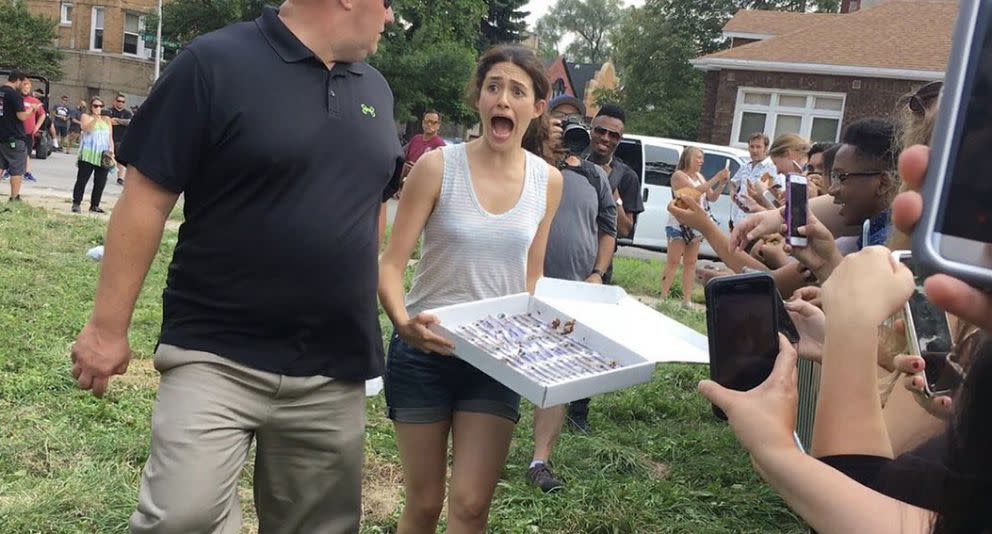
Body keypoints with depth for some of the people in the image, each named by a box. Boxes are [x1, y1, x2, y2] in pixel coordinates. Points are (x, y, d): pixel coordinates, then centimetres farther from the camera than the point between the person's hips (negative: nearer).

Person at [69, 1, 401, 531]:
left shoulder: (374, 88, 9)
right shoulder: (216, 62, -9)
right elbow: (146, 198, -9)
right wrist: (108, 326, -8)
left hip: (334, 371, 5)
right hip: (217, 356, -5)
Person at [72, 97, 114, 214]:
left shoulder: (107, 120, 16)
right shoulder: (86, 116, 6)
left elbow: (110, 137, 16)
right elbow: (85, 128, -12)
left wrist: (112, 151, 5)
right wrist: (95, 119, -22)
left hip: (103, 156, 3)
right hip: (88, 154, -3)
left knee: (100, 182, 4)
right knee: (82, 180, -2)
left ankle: (94, 205, 13)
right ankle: (76, 203, 4)